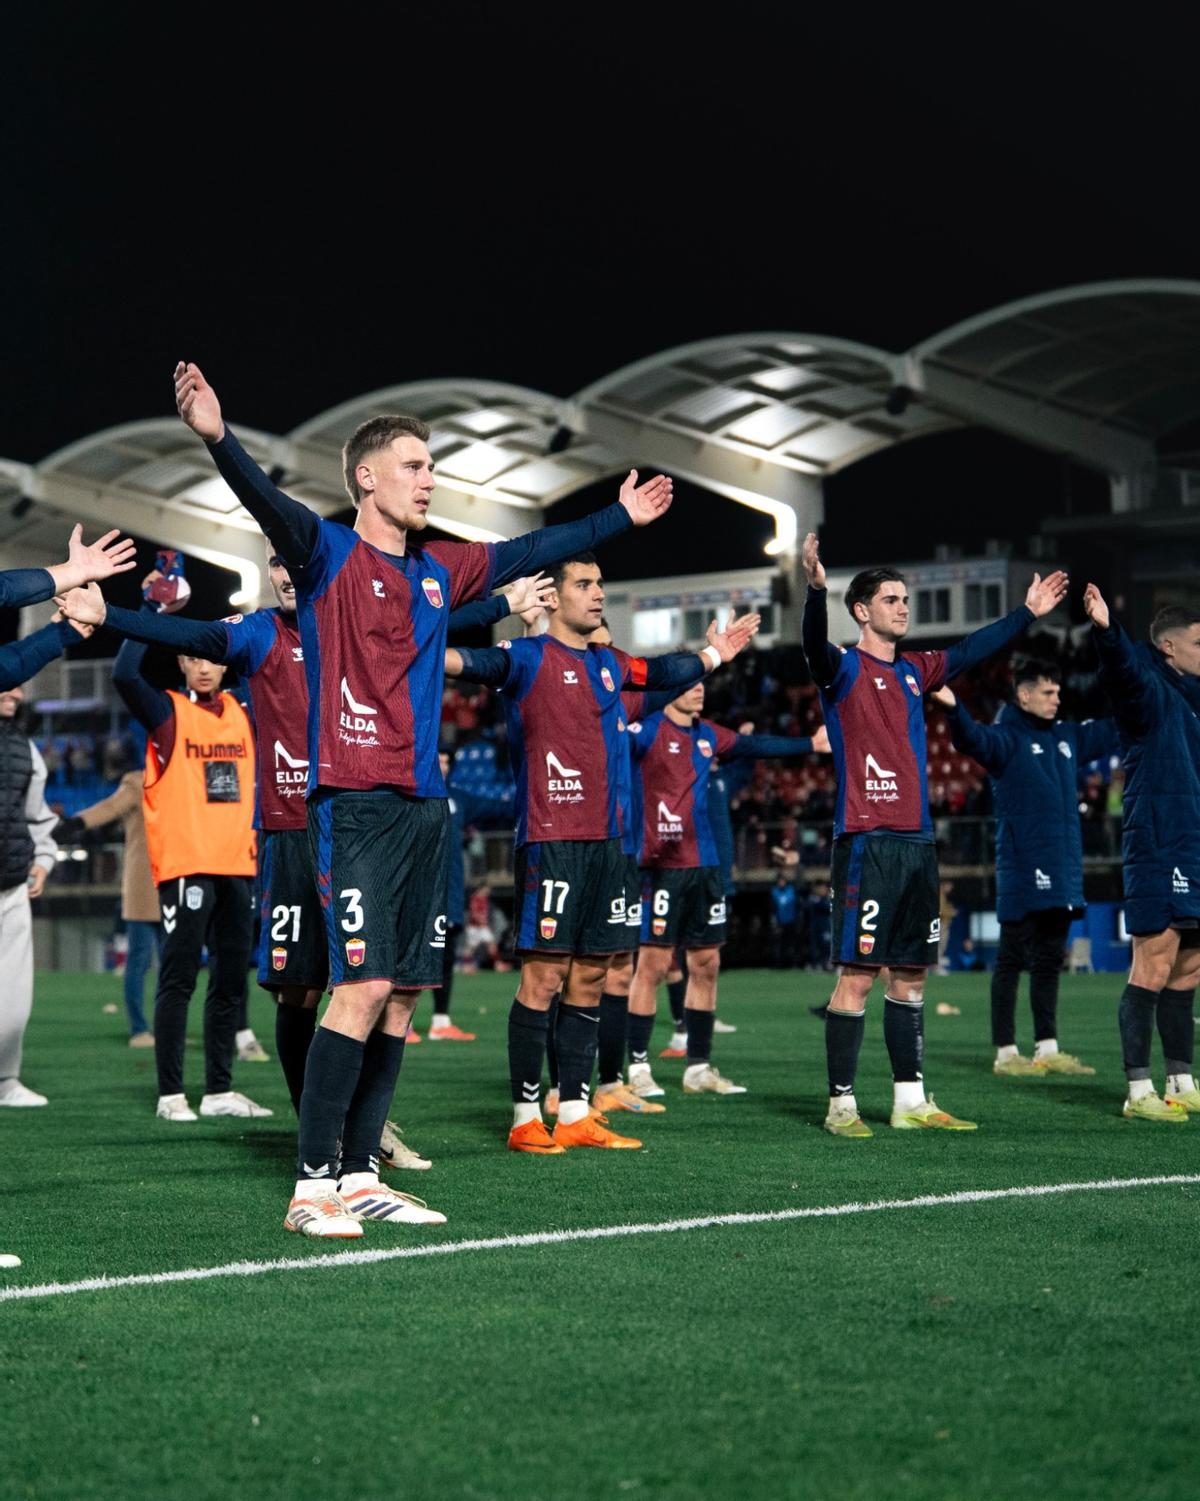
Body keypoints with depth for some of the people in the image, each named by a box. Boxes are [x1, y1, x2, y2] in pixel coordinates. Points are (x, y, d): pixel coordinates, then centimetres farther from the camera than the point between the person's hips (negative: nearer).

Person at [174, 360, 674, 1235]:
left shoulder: (440, 573, 16)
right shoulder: (329, 555, -3)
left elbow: (531, 553, 31)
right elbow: (268, 503, -22)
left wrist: (621, 517, 41)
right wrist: (217, 438, -41)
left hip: (424, 806, 7)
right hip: (356, 803, -7)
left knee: (404, 996, 6)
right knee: (364, 987, -15)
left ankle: (360, 1175, 14)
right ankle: (313, 1186, -9)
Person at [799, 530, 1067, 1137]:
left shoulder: (913, 671, 15)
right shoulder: (844, 668, -4)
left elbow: (971, 650, 27)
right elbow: (814, 644, -25)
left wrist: (1028, 612, 28)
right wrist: (815, 589, -44)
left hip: (917, 840, 7)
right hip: (866, 842, -7)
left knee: (910, 974, 10)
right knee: (857, 974, -8)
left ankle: (910, 1101, 15)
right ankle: (841, 1105, -3)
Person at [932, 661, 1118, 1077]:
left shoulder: (1067, 737, 14)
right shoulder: (1007, 737, -8)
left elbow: (1113, 731, 28)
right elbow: (974, 739, -29)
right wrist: (954, 709, -49)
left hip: (1062, 872, 7)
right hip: (1021, 871, -7)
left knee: (1049, 961, 12)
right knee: (1013, 959, -2)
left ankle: (1047, 1049, 19)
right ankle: (1005, 1053, 1)